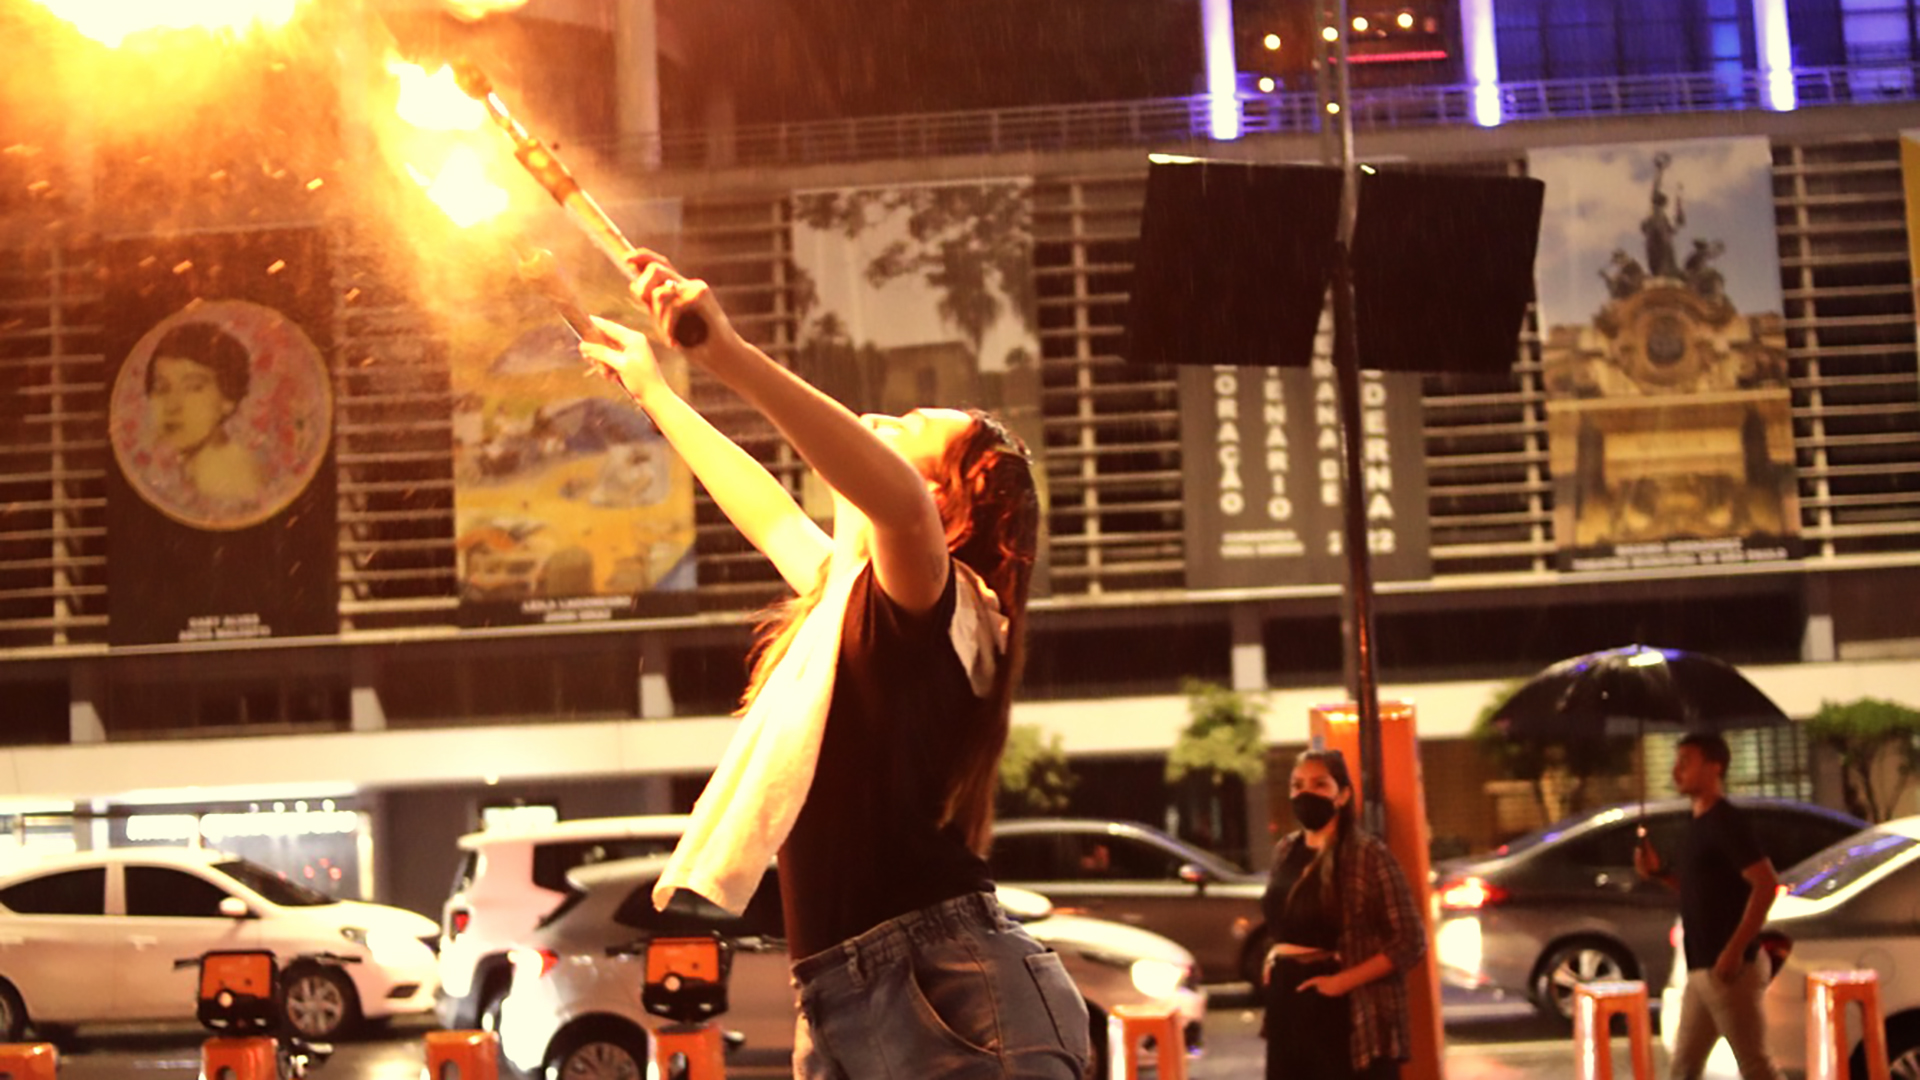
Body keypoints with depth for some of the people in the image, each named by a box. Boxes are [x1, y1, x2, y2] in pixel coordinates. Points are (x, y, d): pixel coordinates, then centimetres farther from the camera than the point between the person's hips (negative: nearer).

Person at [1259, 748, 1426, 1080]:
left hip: (1345, 1010, -7)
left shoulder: (1368, 855, -11)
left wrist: (1344, 980, -18)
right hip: (1289, 1003, 7)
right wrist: (1276, 955, 9)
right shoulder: (1285, 851, 10)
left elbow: (1410, 941, -13)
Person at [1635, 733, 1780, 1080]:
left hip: (1729, 968, -10)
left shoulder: (1725, 821, -13)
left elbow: (1765, 883, -21)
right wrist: (1659, 873, 9)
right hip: (1701, 970, 10)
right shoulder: (1698, 826, 15)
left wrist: (1735, 950, -24)